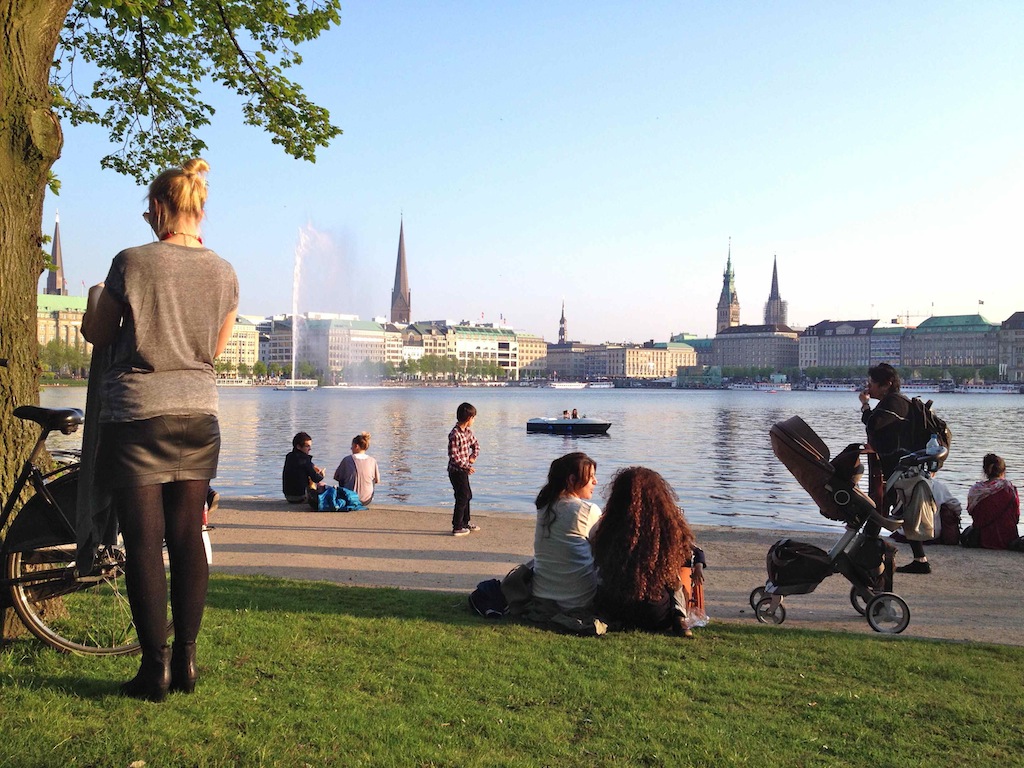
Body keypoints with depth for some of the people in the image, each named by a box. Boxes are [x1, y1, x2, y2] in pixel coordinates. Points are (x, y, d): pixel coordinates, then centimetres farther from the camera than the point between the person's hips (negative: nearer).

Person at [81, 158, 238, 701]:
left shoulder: (132, 262, -9)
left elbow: (96, 334, 3)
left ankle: (156, 666, 7)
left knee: (144, 540, 2)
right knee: (188, 538, 9)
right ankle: (186, 657, 16)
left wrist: (95, 299, 23)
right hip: (198, 415, 4)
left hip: (136, 415, -4)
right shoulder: (224, 272, 3)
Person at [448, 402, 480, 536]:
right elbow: (453, 456, -25)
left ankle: (465, 522, 34)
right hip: (457, 471, -9)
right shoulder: (455, 435, -24)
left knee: (467, 495, 19)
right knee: (462, 497, -3)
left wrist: (474, 456, 1)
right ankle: (457, 528, 6)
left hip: (463, 470, 9)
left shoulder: (467, 431, 4)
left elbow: (475, 444, 19)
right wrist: (467, 467, -19)